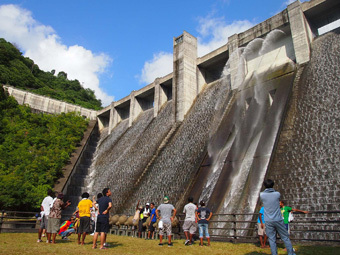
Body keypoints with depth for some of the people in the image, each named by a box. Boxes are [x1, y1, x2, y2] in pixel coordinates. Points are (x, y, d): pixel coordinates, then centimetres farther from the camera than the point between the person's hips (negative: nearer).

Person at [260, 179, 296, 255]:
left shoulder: (262, 195, -7)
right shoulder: (277, 194, -6)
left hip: (268, 221, 0)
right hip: (278, 220, 0)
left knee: (272, 240, 5)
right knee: (285, 238, 13)